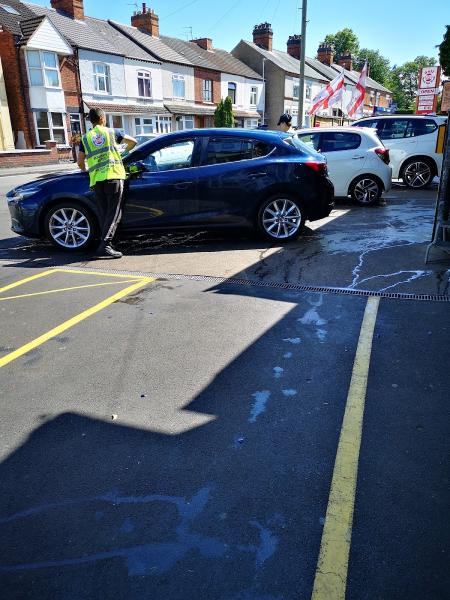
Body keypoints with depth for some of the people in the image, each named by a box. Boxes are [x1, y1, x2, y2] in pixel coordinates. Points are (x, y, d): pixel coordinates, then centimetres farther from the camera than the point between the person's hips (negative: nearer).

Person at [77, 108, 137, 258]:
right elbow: (133, 141, 20)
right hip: (114, 176, -3)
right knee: (114, 213, -5)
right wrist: (125, 151, 41)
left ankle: (106, 243, 11)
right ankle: (105, 244, -16)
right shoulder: (112, 132, 11)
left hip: (96, 180, 3)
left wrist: (88, 171, 31)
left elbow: (80, 162, 10)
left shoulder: (85, 138, 15)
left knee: (104, 214, 11)